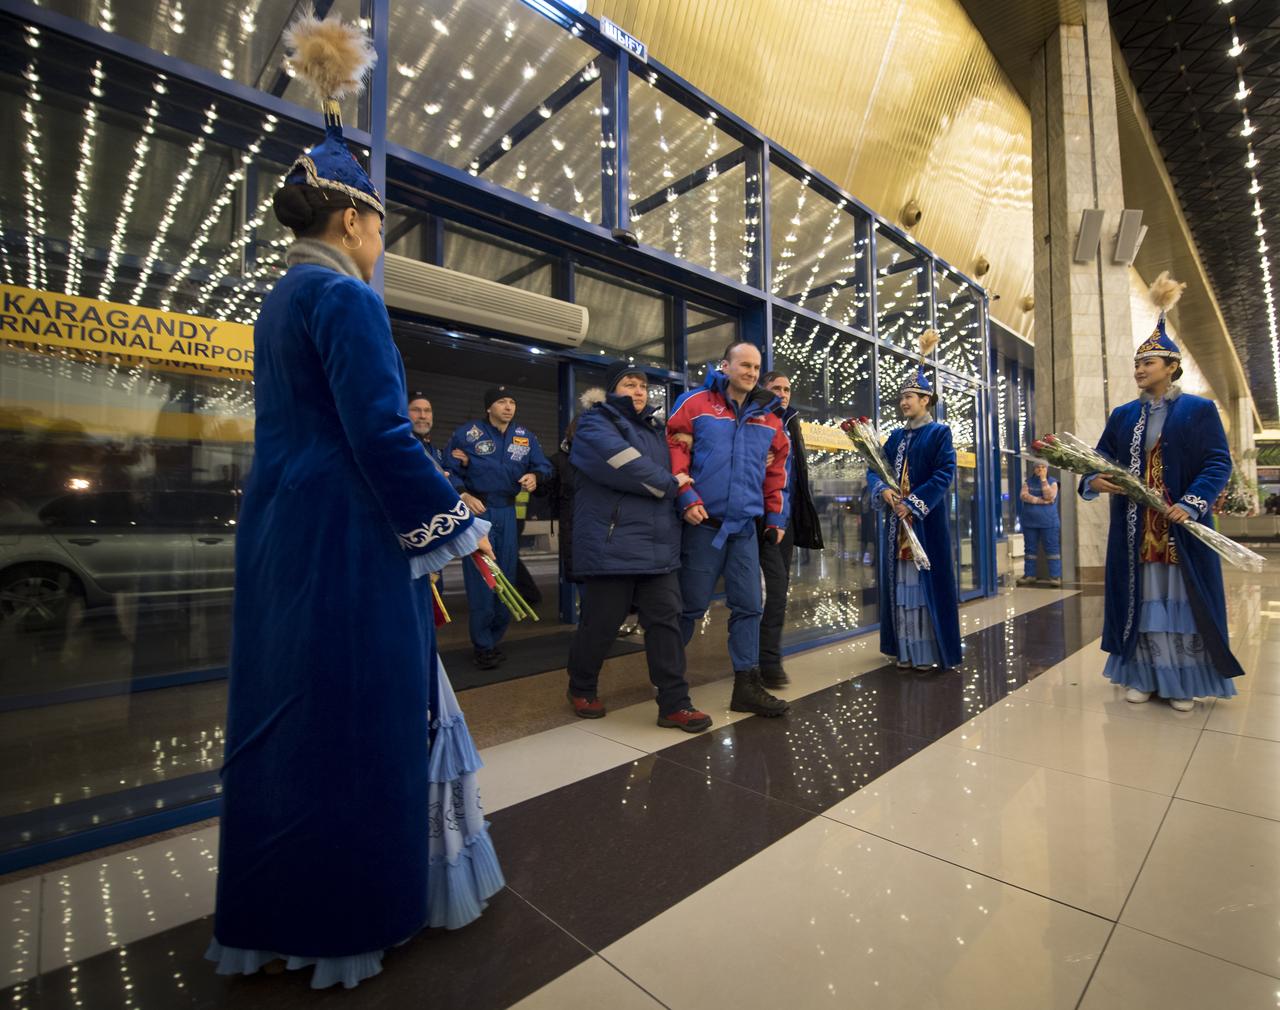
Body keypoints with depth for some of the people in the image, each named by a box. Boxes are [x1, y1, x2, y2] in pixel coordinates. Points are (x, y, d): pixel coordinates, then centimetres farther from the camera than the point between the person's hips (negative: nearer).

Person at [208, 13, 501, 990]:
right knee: (357, 715, 2)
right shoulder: (345, 298, -11)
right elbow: (381, 434, -20)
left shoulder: (281, 299, 17)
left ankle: (274, 909, 35)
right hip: (346, 540, -10)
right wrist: (458, 524, -12)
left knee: (288, 712, 17)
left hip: (283, 535, 10)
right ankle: (349, 915, 21)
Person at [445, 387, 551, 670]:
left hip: (507, 512, 5)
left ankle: (494, 638, 24)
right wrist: (464, 497, -16)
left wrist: (535, 476, -13)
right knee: (480, 577, -5)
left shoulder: (525, 436, 9)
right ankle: (482, 646, 7)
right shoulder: (467, 433, -3)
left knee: (505, 577, 9)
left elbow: (543, 465, 10)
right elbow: (450, 470, -1)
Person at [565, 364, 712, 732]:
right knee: (601, 623, 5)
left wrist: (677, 488, 10)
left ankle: (674, 703, 10)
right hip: (611, 546, -6)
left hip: (659, 546, 7)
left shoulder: (654, 429, 22)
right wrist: (669, 484, -7)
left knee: (666, 621, 3)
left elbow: (674, 466, 31)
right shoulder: (596, 424, -2)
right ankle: (582, 688, 28)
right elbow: (626, 467, -18)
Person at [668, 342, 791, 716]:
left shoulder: (767, 417, 14)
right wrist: (687, 498, -14)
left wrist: (776, 517, 17)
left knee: (748, 606, 5)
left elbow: (776, 470, 19)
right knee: (692, 605, 4)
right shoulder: (695, 404, -1)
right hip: (704, 523, -5)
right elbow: (674, 451, -6)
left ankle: (747, 687, 16)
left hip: (746, 527, 5)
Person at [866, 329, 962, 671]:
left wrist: (913, 504, -18)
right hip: (896, 521, 5)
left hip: (927, 522, -5)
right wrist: (884, 491, -12)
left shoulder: (940, 433, 1)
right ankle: (905, 650, 13)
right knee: (900, 584, 6)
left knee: (926, 582, -2)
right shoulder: (896, 436, 17)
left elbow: (944, 474, -10)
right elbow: (874, 469, 9)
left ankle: (929, 652, 6)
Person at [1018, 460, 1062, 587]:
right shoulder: (1027, 482, 9)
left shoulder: (1052, 482, 3)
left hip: (1048, 523, -2)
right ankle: (1029, 575, 13)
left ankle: (1055, 576, -1)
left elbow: (1049, 497, -14)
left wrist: (1043, 479, -13)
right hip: (1030, 522, 2)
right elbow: (1024, 496, -8)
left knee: (1052, 548, -3)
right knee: (1030, 549, 6)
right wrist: (1041, 501, -17)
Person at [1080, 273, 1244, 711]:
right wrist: (1093, 482, -17)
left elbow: (1218, 463, -5)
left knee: (1181, 600, 5)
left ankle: (1182, 682, 17)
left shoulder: (1199, 409, 1)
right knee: (1140, 599, 7)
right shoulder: (1122, 415, 10)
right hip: (1134, 530, 3)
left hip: (1182, 528, -2)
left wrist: (1192, 503, -20)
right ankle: (1143, 676, 16)